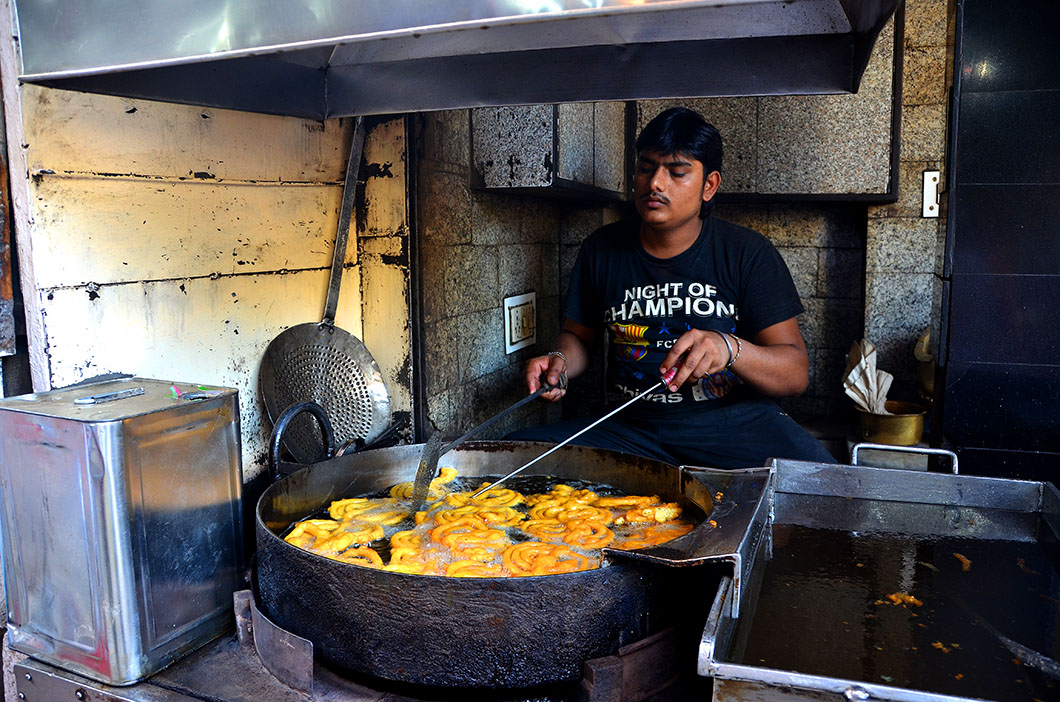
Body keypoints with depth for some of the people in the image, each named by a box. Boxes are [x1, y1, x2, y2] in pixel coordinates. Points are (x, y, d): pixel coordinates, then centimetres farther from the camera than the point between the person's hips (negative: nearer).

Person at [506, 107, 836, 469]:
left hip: (734, 423, -3)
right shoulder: (602, 249, 7)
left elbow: (797, 372, -6)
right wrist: (559, 361, -5)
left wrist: (729, 348, -26)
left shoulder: (747, 252, -1)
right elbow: (578, 335, 19)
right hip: (629, 430, 4)